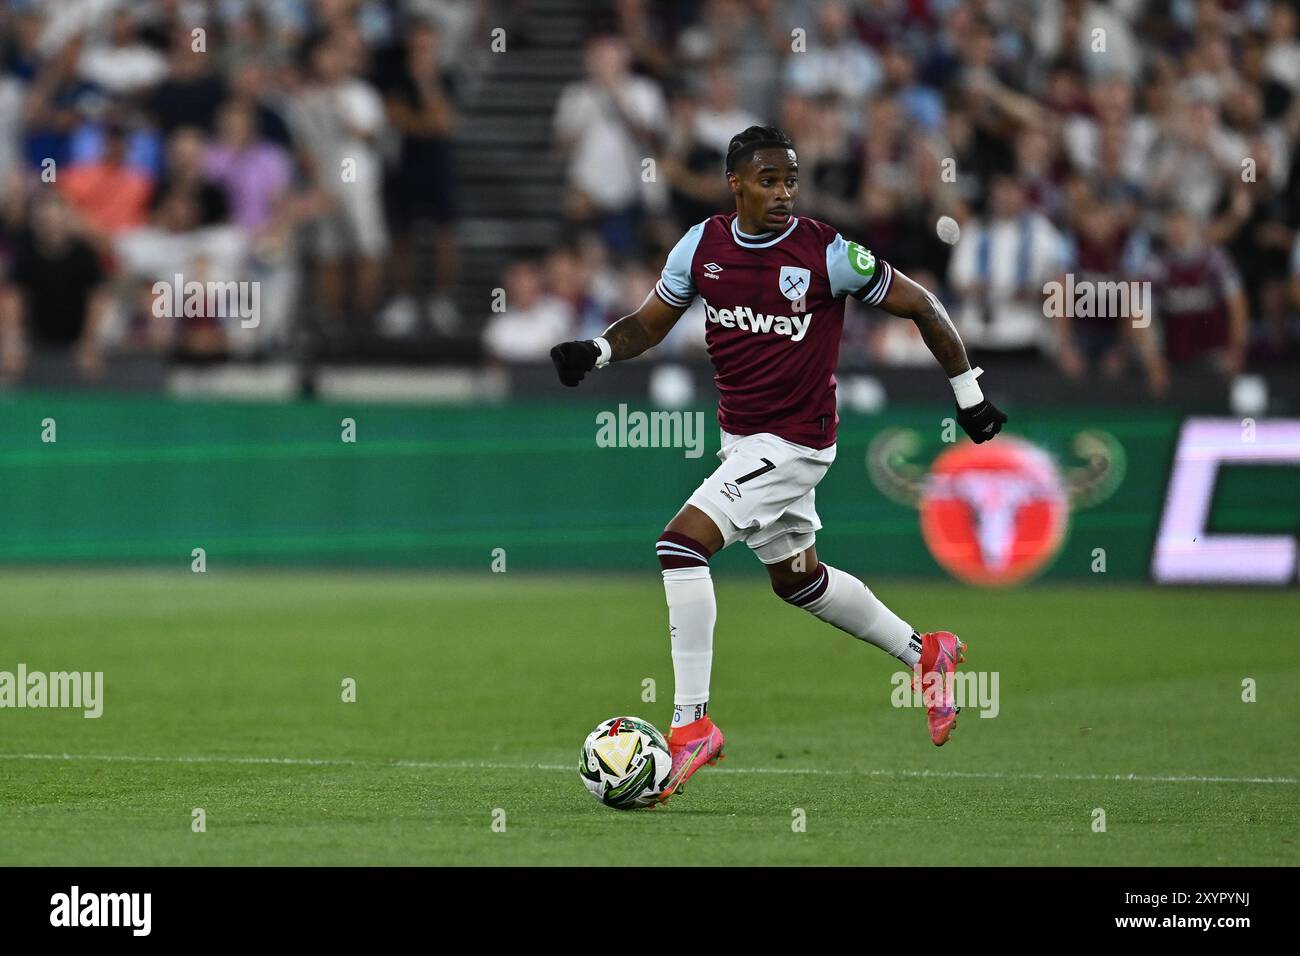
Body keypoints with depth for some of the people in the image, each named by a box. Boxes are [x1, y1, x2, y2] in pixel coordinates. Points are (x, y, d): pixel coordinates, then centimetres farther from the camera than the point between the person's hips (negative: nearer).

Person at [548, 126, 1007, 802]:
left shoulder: (826, 253, -16)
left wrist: (969, 393, -1)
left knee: (681, 546, -20)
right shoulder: (702, 245, -1)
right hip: (740, 437, 7)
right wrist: (597, 351, -11)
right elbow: (649, 324, 10)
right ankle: (925, 653, 43)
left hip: (793, 442, -7)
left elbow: (921, 306, -5)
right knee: (797, 580, 22)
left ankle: (691, 722, -15)